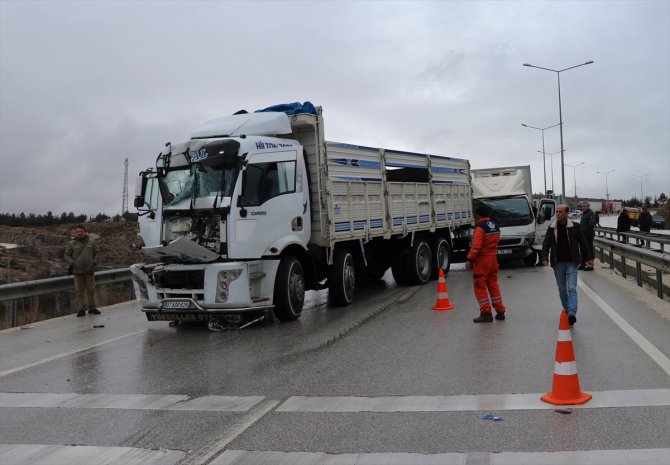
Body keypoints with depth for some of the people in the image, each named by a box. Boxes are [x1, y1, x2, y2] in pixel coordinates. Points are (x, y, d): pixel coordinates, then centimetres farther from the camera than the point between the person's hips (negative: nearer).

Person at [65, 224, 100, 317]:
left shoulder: (91, 242, 7)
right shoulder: (72, 244, 3)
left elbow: (96, 253, 16)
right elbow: (67, 255, 7)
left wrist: (94, 262, 1)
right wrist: (72, 263, -8)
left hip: (89, 270, 1)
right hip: (77, 271, -1)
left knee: (91, 290, 5)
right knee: (79, 291, 1)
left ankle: (92, 308, 15)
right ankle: (81, 309, 5)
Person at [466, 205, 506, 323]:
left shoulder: (480, 227, -16)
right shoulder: (495, 226, 10)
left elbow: (476, 246, -22)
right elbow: (496, 241, 15)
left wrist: (469, 259, -18)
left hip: (482, 260, -8)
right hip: (493, 258, 8)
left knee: (480, 287, -1)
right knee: (493, 285, 15)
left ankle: (486, 313, -3)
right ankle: (500, 312, 17)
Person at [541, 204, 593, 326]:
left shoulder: (574, 227, -2)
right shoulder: (552, 228, 6)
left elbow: (583, 243, 5)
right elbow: (546, 244, 7)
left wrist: (589, 257, 6)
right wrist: (545, 258, -7)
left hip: (571, 262, -3)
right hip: (558, 263, 3)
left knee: (572, 288, -12)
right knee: (562, 290, 11)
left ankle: (572, 313, -22)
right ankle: (567, 310, 24)